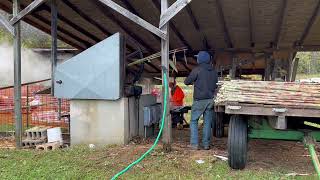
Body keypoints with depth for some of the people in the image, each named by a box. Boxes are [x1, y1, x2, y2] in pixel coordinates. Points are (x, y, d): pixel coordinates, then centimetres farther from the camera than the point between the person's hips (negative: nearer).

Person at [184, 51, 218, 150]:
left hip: (199, 100, -5)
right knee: (207, 122, 9)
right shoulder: (214, 71, 8)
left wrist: (193, 82, 16)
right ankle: (206, 144, 12)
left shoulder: (197, 70, -9)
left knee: (194, 121, 6)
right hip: (211, 99, 5)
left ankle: (194, 144, 3)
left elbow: (186, 81, -4)